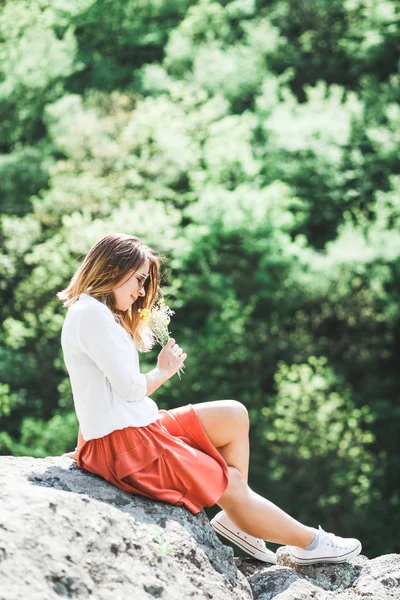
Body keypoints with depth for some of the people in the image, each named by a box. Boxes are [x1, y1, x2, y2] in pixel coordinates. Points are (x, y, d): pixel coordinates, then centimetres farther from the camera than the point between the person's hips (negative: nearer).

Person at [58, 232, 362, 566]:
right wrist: (165, 371, 1)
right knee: (231, 484, -3)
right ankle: (311, 543, 13)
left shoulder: (98, 314, 18)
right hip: (123, 443, -11)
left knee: (234, 417, 10)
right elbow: (131, 388, -17)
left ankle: (235, 521, 6)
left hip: (135, 431, 11)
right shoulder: (90, 313, -15)